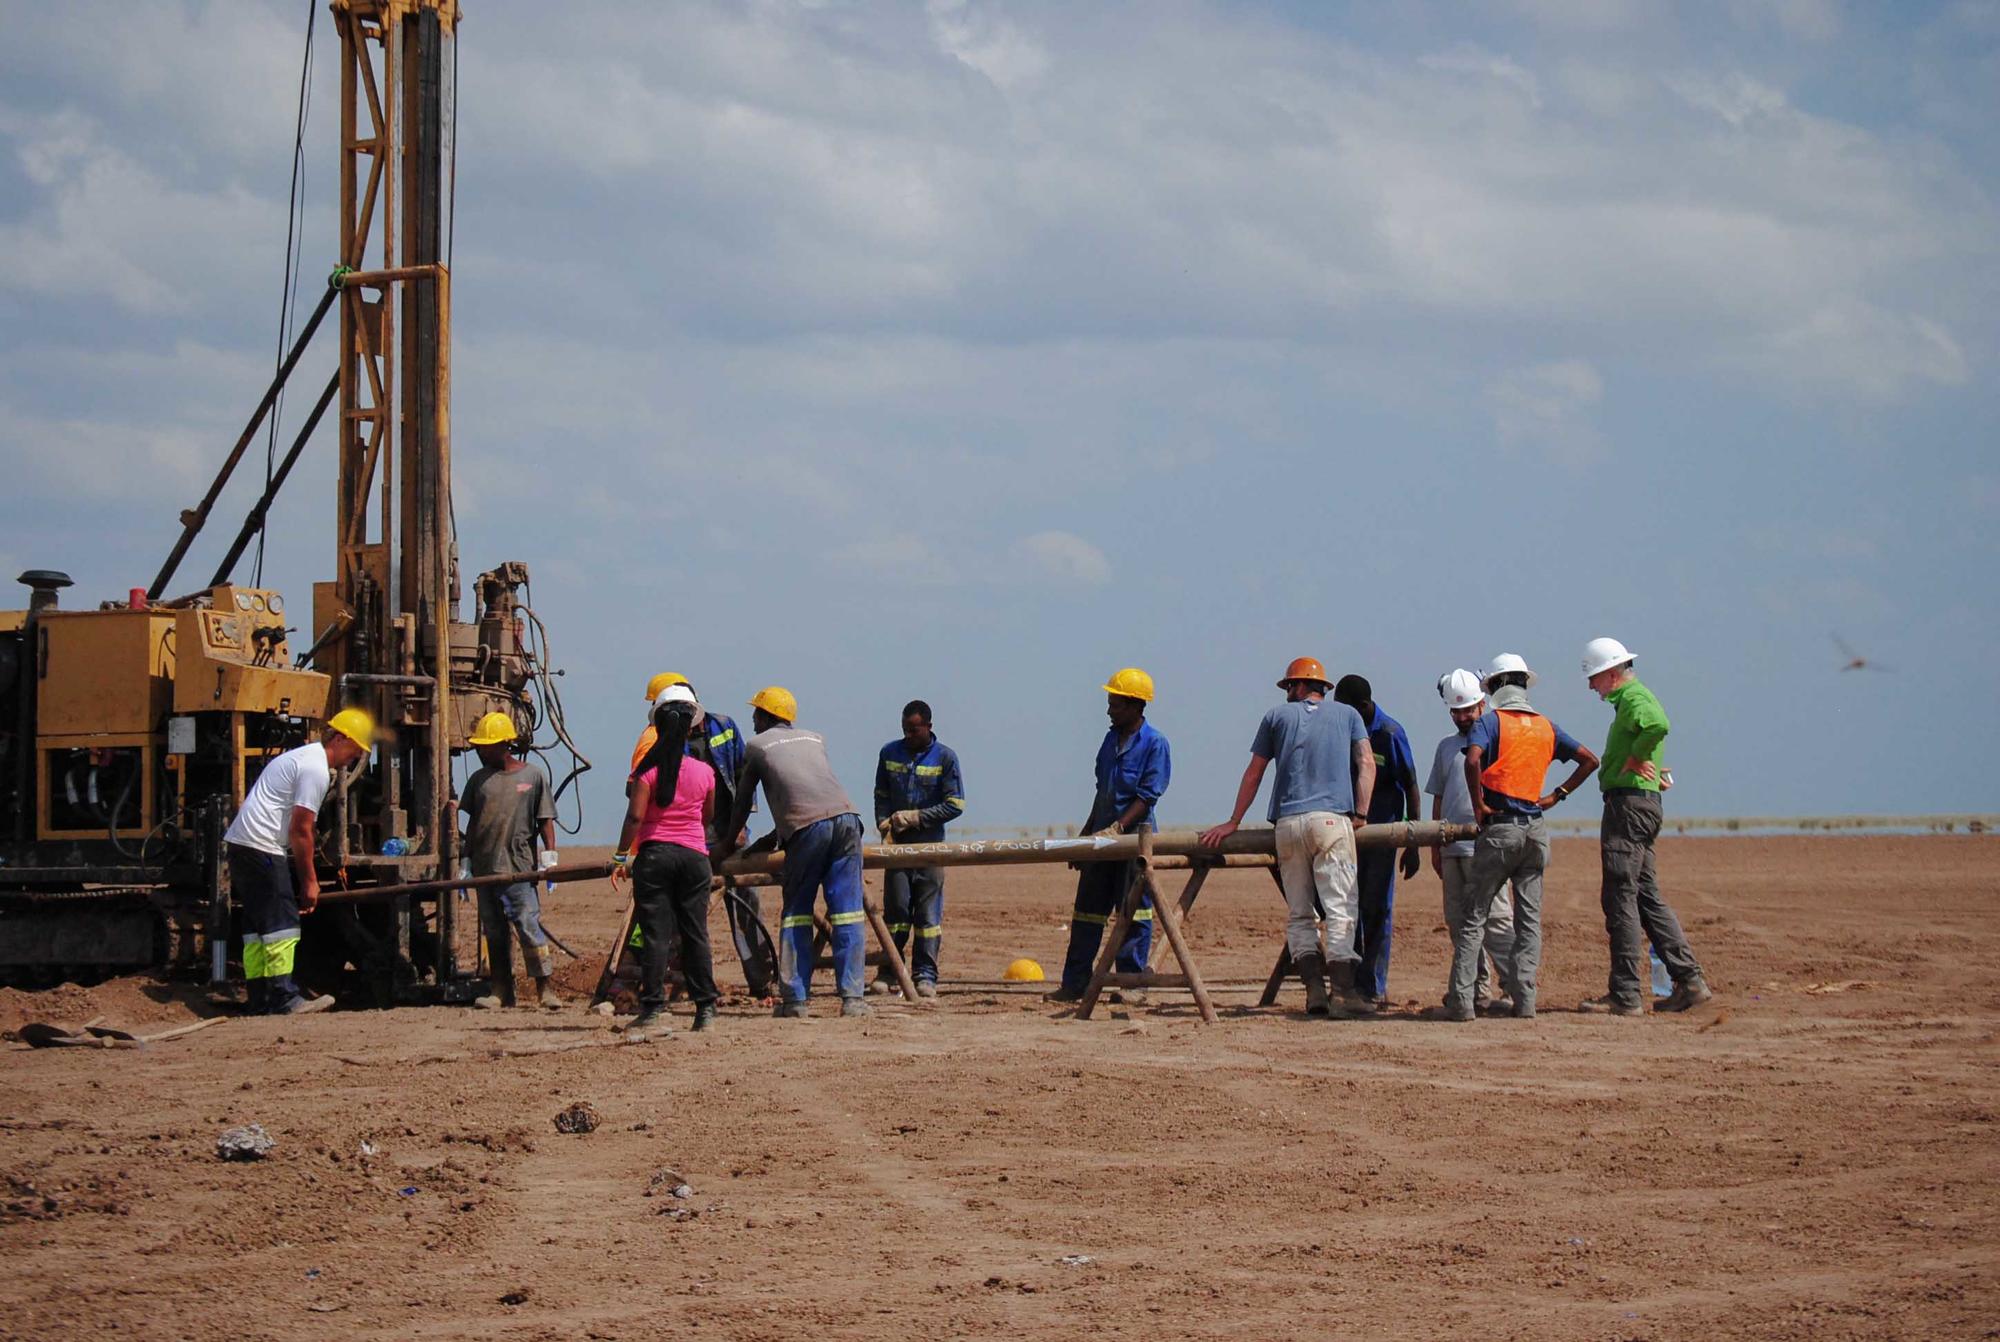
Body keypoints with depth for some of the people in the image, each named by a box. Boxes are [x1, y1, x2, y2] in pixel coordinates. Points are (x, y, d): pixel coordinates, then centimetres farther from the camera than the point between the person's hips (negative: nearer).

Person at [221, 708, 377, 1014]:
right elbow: (299, 831, -14)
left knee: (256, 926, 11)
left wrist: (308, 878, 21)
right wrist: (309, 881, -5)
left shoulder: (305, 756, 21)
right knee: (281, 924, -8)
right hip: (261, 847, -11)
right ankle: (283, 998, -9)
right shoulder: (316, 770, -12)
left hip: (239, 842, 11)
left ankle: (260, 1000, 13)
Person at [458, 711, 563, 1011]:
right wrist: (467, 861, 13)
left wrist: (549, 856, -9)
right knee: (494, 932, 8)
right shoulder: (479, 779, 11)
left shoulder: (532, 776, 0)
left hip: (519, 868, -5)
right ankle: (501, 990, 13)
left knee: (529, 927, -9)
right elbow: (472, 822, 16)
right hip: (485, 869, 5)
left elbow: (545, 820, 1)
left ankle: (545, 987, -4)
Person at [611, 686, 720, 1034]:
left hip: (655, 853, -3)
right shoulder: (704, 771, 1)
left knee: (655, 933, -1)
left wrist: (622, 856, -5)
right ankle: (706, 1008, 10)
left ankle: (654, 1009, -5)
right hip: (694, 855, 3)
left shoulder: (648, 770, -8)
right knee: (696, 933, 9)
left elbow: (635, 816, -13)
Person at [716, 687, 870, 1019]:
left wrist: (728, 845, 43)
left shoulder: (757, 746, 19)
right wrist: (776, 837, 50)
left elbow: (742, 804, 27)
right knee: (846, 912, 2)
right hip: (845, 817, 3)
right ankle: (853, 998, -4)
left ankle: (794, 999, 3)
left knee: (796, 914, 7)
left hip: (807, 826, -3)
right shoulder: (815, 739, 30)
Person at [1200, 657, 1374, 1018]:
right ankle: (1346, 990, -20)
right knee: (1340, 909, -7)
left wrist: (1233, 822, 26)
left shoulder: (1278, 716, 18)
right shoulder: (1347, 715, 18)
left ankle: (1314, 987, -9)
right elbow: (1366, 763, 5)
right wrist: (1360, 814, 3)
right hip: (1332, 819, -1)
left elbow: (1253, 774, 20)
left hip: (1288, 823, 1)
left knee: (1299, 914, 5)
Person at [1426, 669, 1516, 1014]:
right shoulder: (1446, 748, 19)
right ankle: (1478, 992, 10)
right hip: (1452, 847, 6)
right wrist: (1435, 846, 17)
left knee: (1495, 917, -13)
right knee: (1459, 921, 6)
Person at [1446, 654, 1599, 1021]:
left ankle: (1461, 1000, -5)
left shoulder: (1490, 722, -5)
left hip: (1498, 830, -4)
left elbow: (1473, 760, -24)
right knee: (1530, 919, 7)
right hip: (1535, 829, 4)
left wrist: (1478, 805, -13)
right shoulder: (1545, 726, 12)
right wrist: (1557, 795, 14)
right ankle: (1524, 1000, 0)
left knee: (1475, 916, 0)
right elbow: (1589, 760, 14)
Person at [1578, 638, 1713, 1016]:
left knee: (1620, 899, -8)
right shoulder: (1632, 698, 21)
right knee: (1647, 897, 13)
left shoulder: (1634, 698, -12)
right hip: (1642, 803, 11)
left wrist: (1634, 758, -20)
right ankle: (1689, 980, 12)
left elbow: (1658, 725, -33)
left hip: (1629, 803, -11)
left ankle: (1626, 995, -8)